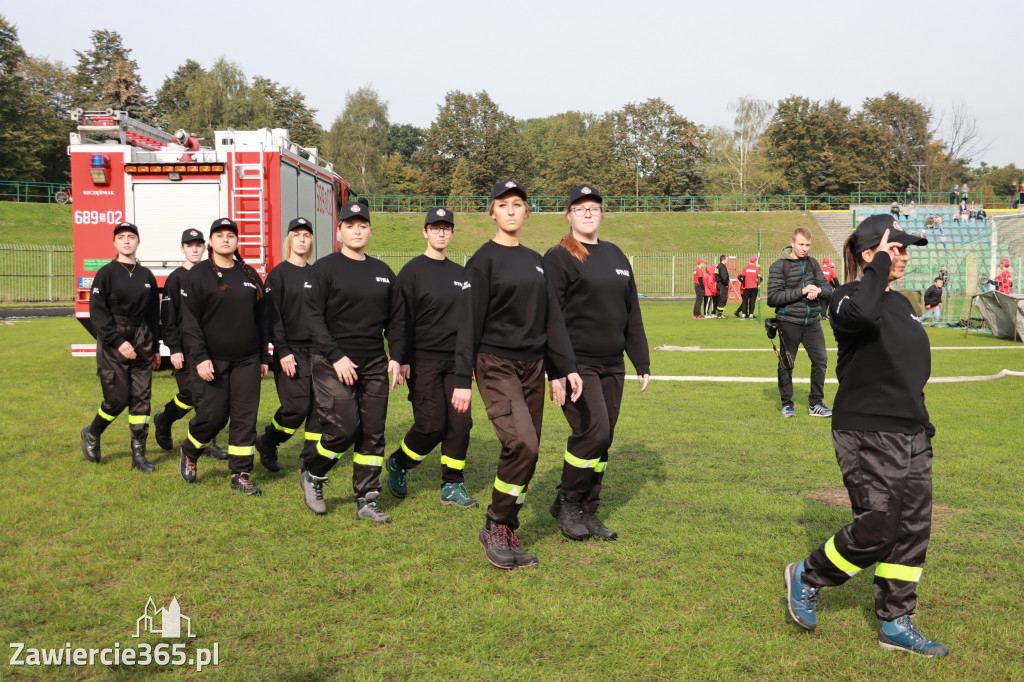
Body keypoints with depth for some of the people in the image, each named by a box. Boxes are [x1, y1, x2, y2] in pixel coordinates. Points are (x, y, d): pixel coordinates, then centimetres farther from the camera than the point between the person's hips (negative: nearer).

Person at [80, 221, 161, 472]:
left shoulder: (146, 276, 9)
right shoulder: (106, 273, -4)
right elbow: (97, 313, -9)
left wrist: (155, 348, 14)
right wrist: (118, 342, -17)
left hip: (141, 341, 4)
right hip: (112, 342, -4)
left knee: (141, 397, 1)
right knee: (118, 398, -4)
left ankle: (138, 454, 6)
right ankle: (92, 434, 24)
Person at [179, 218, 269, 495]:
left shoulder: (250, 275, 11)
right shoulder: (198, 275, -1)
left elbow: (260, 319, 15)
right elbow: (190, 321, -7)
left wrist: (264, 357, 13)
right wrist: (199, 357, -15)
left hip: (247, 360, 4)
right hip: (214, 360, -4)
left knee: (245, 417, 1)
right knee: (213, 415, 0)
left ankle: (241, 475, 9)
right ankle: (189, 453, 30)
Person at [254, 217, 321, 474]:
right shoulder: (278, 274, -2)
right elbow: (272, 316, -8)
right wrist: (282, 351, -15)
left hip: (316, 349, 5)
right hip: (291, 349, -5)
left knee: (319, 405, 0)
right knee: (297, 406, -8)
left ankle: (311, 458, 11)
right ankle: (267, 443, 17)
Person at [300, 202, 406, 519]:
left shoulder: (383, 272, 13)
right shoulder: (325, 268, -2)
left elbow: (396, 319, 15)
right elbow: (313, 316, -8)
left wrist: (397, 358, 2)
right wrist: (336, 356, -15)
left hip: (374, 365, 5)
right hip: (333, 364, -5)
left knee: (373, 433, 3)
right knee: (344, 428, -12)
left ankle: (366, 501, 13)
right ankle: (312, 476, 16)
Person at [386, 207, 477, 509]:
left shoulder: (461, 273, 14)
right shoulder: (413, 271, -2)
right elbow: (403, 319, -6)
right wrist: (403, 359, -12)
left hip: (455, 361, 5)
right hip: (424, 361, -5)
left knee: (460, 422, 0)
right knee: (431, 424, -8)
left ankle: (452, 485, 12)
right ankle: (398, 464, 18)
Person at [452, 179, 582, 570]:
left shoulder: (536, 262, 15)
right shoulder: (484, 259, -3)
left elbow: (552, 319, 15)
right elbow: (470, 321, -7)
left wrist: (568, 367, 6)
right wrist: (462, 380, -10)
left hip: (532, 366, 6)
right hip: (496, 365, -6)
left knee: (526, 454, 5)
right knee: (522, 444, -21)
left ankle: (507, 534, 17)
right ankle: (495, 527, -2)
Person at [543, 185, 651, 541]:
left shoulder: (615, 255, 16)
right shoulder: (558, 258, -4)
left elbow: (632, 313, 18)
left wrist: (642, 362, 14)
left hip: (612, 367, 7)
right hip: (576, 364, -6)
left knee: (603, 441, 8)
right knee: (593, 432, -15)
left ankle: (587, 512, 21)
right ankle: (566, 502, 7)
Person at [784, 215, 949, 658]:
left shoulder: (900, 303, 15)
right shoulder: (848, 297, -11)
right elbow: (863, 314, -38)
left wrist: (922, 425, 22)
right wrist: (880, 264, -24)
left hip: (911, 435, 9)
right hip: (867, 435, -8)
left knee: (913, 529, 9)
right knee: (877, 529, -8)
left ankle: (896, 623, 22)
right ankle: (807, 577, 16)